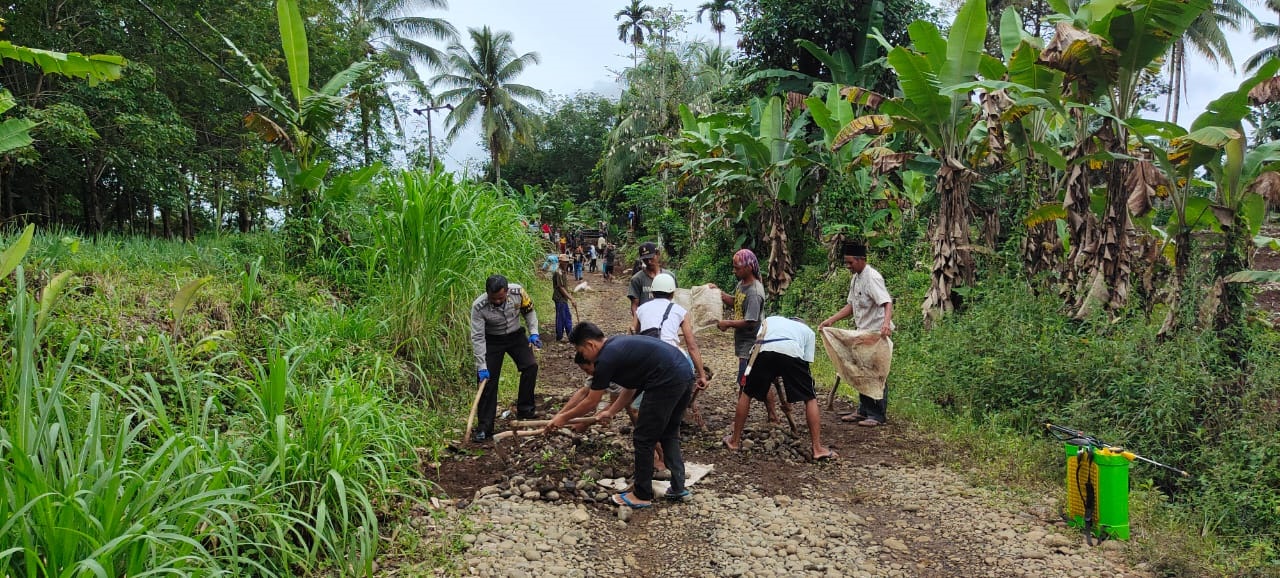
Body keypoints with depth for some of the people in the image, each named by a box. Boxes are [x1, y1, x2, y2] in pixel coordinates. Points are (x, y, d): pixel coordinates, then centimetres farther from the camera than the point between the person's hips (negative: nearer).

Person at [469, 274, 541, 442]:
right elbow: (477, 337, -24)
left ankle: (524, 411, 5)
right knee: (487, 380, -6)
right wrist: (481, 366, -24)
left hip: (515, 335, 2)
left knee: (530, 366, -13)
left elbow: (529, 311, -3)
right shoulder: (479, 306, -30)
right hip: (492, 340, -2)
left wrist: (533, 332, -11)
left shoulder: (518, 292, -25)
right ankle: (484, 428, 1)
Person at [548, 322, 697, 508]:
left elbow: (591, 402, 5)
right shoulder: (618, 345, 21)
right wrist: (610, 412, 27)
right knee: (669, 434, 23)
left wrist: (563, 417, 17)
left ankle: (642, 496, 16)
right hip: (686, 374, 9)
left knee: (644, 439, 6)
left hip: (667, 382, -9)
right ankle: (678, 488, 26)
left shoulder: (607, 359, -6)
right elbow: (630, 389, 27)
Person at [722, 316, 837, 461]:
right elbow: (807, 361, 25)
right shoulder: (808, 330, 36)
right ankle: (818, 449, 11)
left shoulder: (769, 320, 42)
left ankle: (734, 440, 31)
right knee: (810, 398, 16)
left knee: (746, 393, 22)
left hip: (764, 351, 1)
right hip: (793, 352, -1)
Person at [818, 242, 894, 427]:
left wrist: (886, 322, -48)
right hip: (863, 333, 9)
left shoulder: (872, 277, -18)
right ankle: (864, 411, 25)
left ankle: (878, 415, 5)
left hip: (877, 333, -9)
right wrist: (830, 320, 10)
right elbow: (851, 305, 18)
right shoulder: (855, 278, 11)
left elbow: (887, 302, -30)